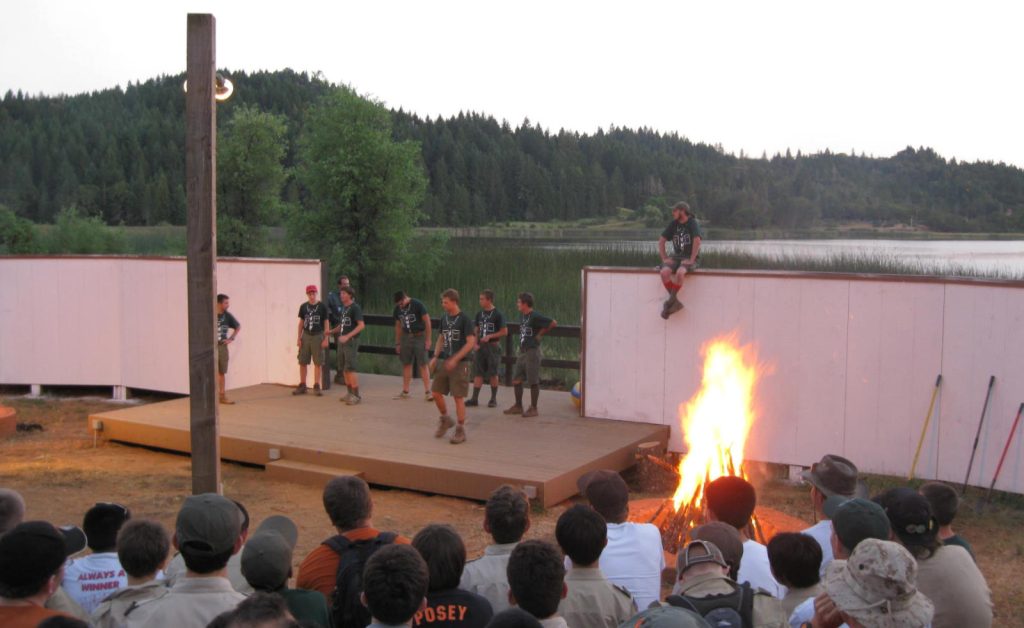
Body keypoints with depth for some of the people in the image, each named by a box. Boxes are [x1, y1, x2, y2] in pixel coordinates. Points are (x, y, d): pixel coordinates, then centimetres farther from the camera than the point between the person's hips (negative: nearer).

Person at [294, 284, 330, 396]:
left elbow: (326, 323, -1)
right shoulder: (303, 306, 4)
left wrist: (325, 339, -7)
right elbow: (301, 323, 10)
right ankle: (302, 386, 14)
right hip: (306, 336, 3)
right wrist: (299, 338, 5)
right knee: (302, 362, 5)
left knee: (317, 363, 1)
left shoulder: (322, 307, -3)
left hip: (317, 336, -3)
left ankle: (316, 387, 9)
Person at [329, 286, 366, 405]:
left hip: (351, 341, -8)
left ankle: (356, 395, -6)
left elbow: (361, 325, -18)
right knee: (343, 369, 10)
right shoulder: (342, 309, 15)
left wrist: (347, 336, -25)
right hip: (342, 341, 8)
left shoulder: (355, 308, -10)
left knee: (350, 368, -10)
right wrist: (332, 331, 6)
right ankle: (350, 393, 18)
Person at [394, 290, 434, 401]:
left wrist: (428, 339, -13)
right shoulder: (397, 309, 4)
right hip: (406, 337, 5)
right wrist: (397, 343, 13)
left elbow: (427, 321, -11)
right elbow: (398, 326, 13)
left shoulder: (418, 305, -13)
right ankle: (405, 392, 14)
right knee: (406, 364, 7)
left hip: (419, 337, -5)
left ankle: (428, 392, -5)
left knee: (423, 365, -6)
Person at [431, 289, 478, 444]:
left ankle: (461, 430, 7)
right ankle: (445, 419, 29)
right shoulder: (444, 318, 7)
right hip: (445, 362, 6)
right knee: (436, 392, 6)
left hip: (460, 363, -6)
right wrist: (435, 357, 6)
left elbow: (471, 342, -15)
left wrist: (455, 359, -21)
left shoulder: (464, 319, -11)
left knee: (458, 397, -3)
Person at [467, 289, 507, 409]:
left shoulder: (497, 314, -9)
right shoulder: (479, 314, 8)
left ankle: (493, 399, 13)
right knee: (478, 373, 3)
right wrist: (476, 343, 0)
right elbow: (476, 330, 15)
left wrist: (490, 336, -17)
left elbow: (504, 332, -10)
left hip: (493, 346, -5)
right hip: (481, 346, 5)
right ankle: (475, 398, 6)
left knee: (493, 374, 2)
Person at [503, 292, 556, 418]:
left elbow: (553, 323, -19)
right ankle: (518, 406, 22)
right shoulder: (522, 317, 11)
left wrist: (540, 334, -10)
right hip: (522, 352, 9)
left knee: (533, 382, 0)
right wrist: (521, 347, 12)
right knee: (516, 380, 11)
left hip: (532, 352, -9)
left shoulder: (535, 316, -14)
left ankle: (533, 409, 8)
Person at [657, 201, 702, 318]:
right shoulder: (673, 224, 8)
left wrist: (691, 260, -22)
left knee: (679, 273, -37)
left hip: (690, 258, -5)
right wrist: (664, 258, 1)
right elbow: (661, 241, 11)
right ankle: (675, 303, -17)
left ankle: (670, 301, -19)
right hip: (676, 256, 5)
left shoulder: (693, 223, -8)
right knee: (664, 272, -27)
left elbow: (697, 241, -20)